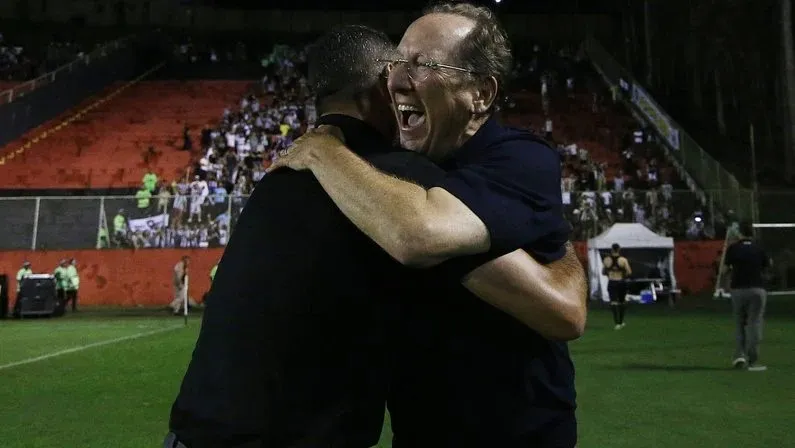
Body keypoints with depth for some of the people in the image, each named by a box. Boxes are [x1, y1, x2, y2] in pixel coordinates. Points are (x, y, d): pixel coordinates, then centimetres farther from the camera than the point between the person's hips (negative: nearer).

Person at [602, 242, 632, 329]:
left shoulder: (606, 260, -1)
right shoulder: (623, 260, -8)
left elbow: (603, 272, 7)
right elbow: (629, 272, -11)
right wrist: (624, 276, 8)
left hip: (611, 283, 0)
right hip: (621, 283, 0)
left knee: (614, 302, -3)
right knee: (622, 302, 17)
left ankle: (617, 323, -17)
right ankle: (621, 322, 27)